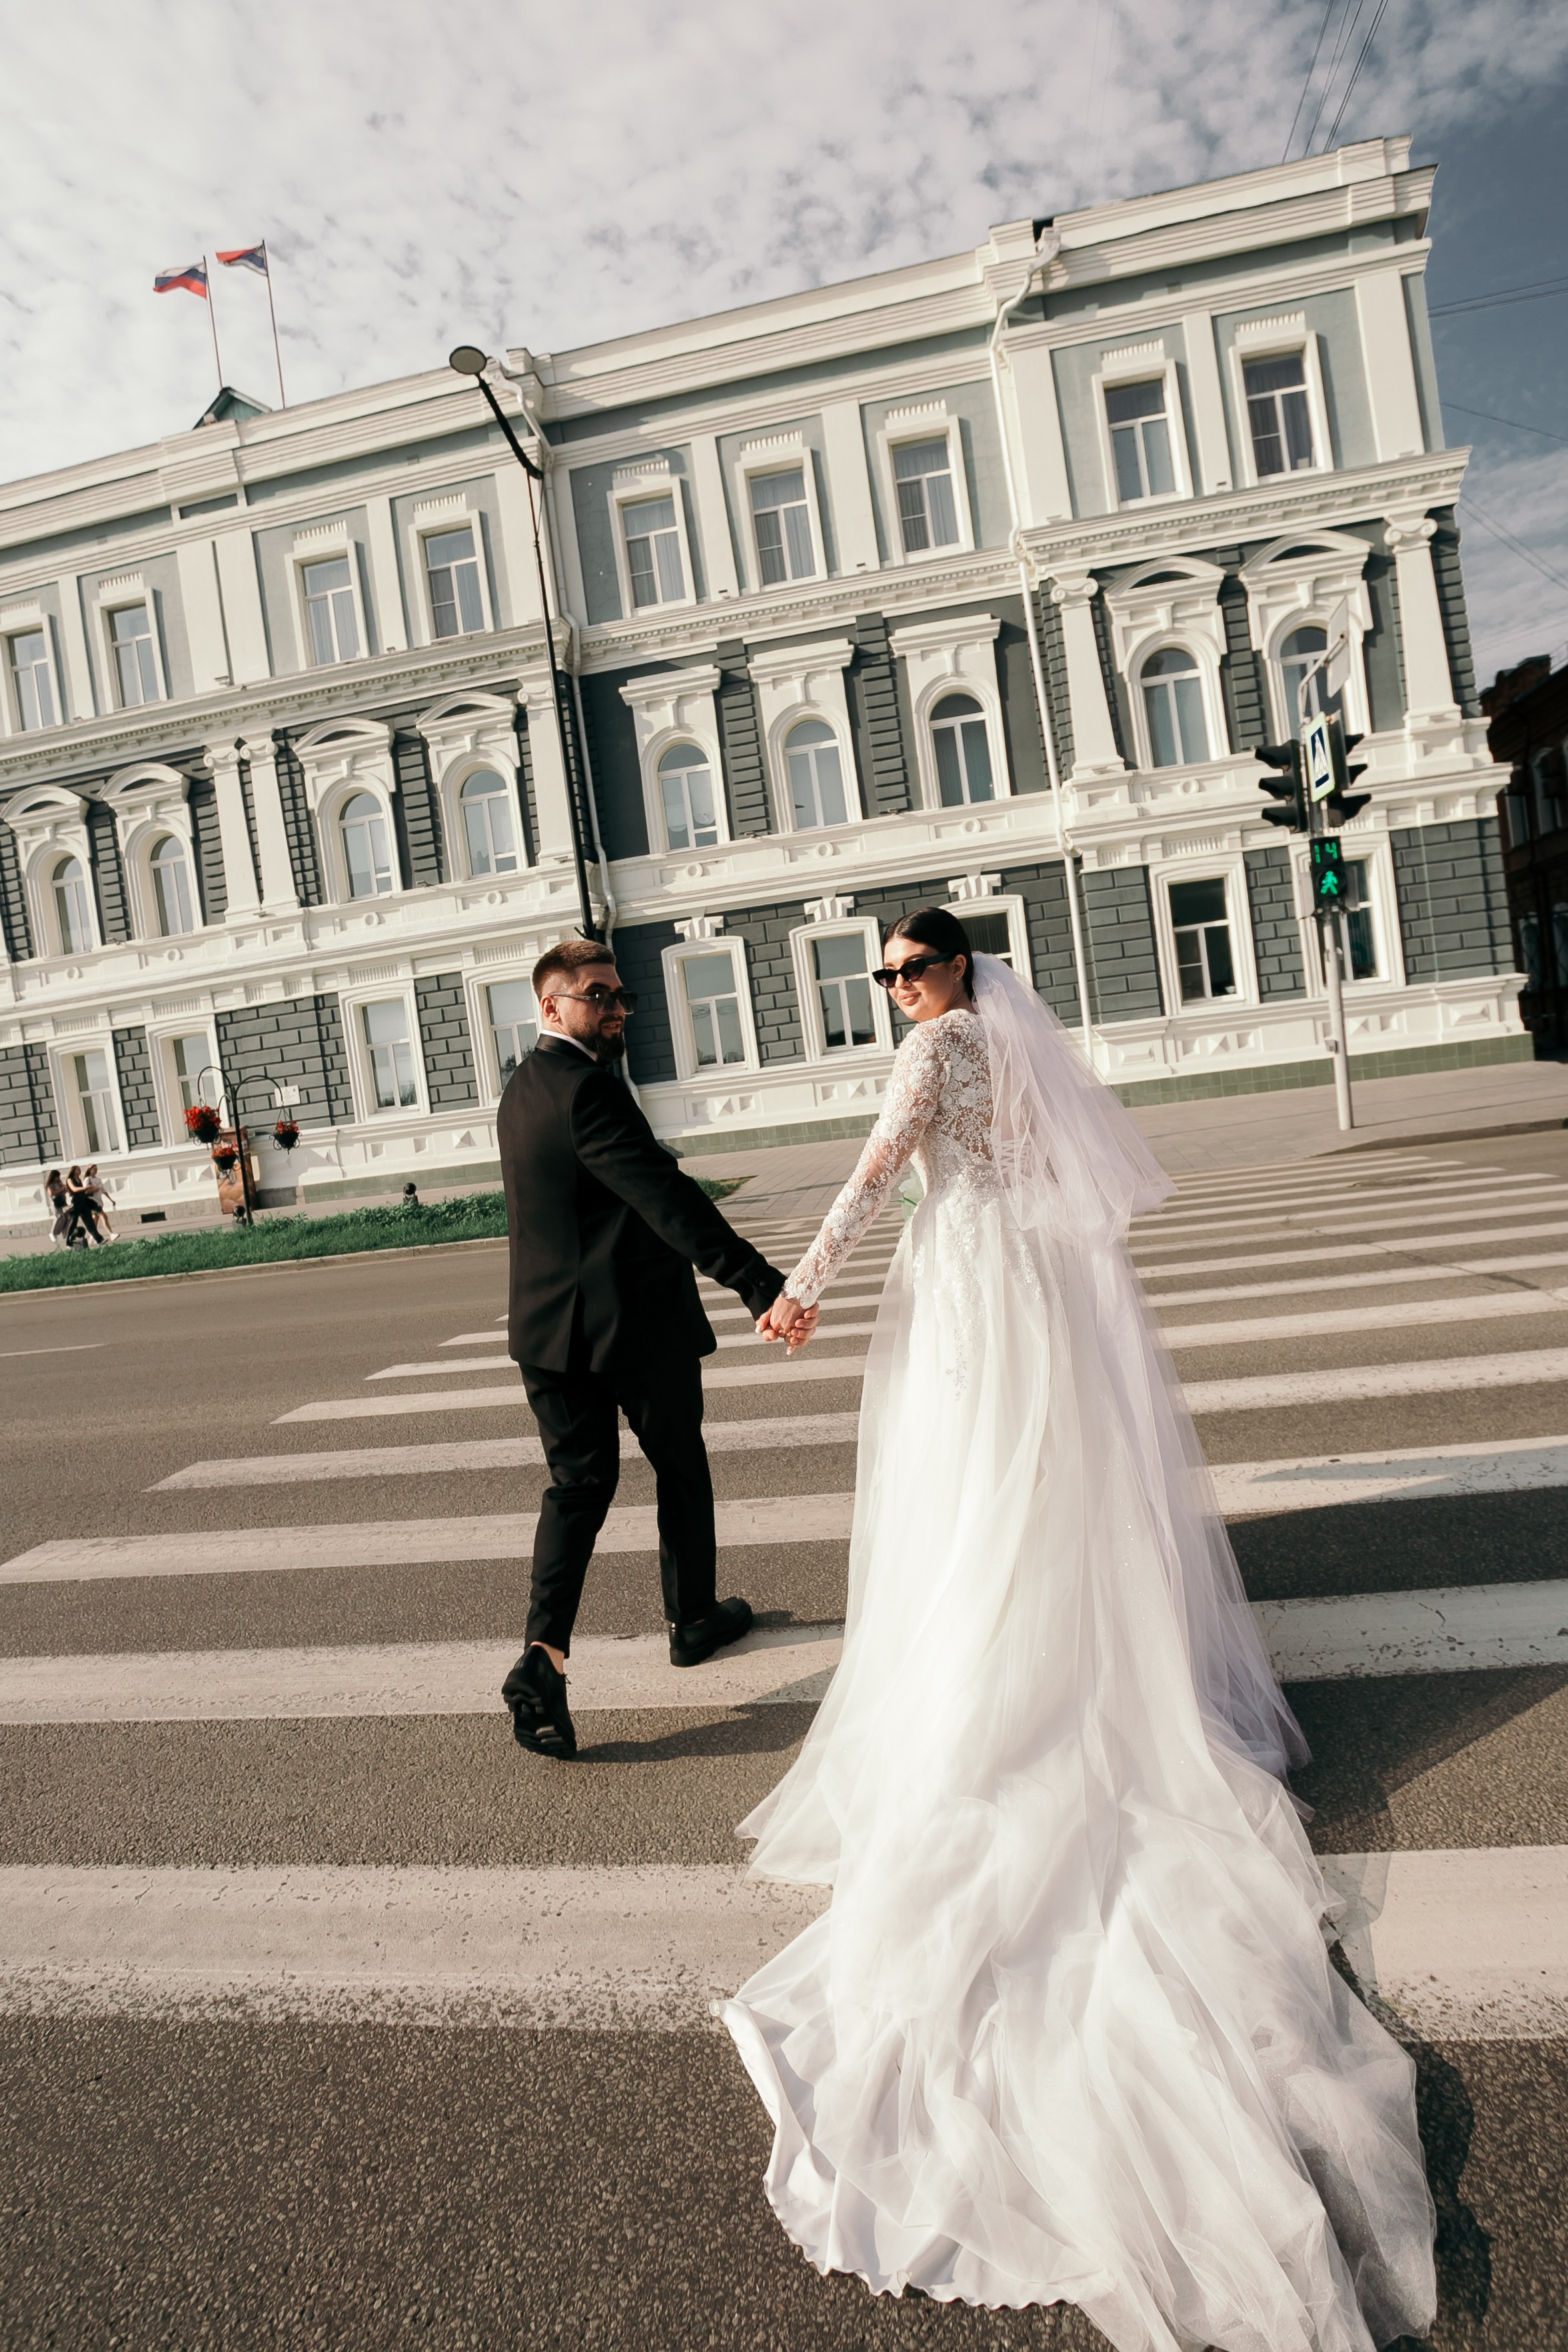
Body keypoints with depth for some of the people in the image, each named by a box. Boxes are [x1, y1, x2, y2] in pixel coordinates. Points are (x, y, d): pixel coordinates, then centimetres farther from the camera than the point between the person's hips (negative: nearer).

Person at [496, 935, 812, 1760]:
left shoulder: (520, 1089, 10)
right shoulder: (584, 1087, -20)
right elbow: (666, 1199, -30)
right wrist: (759, 1283, -34)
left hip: (549, 1323, 7)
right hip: (637, 1321, -7)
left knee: (578, 1483, 11)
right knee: (681, 1470, 14)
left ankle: (545, 1650, -5)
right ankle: (694, 1618, 32)